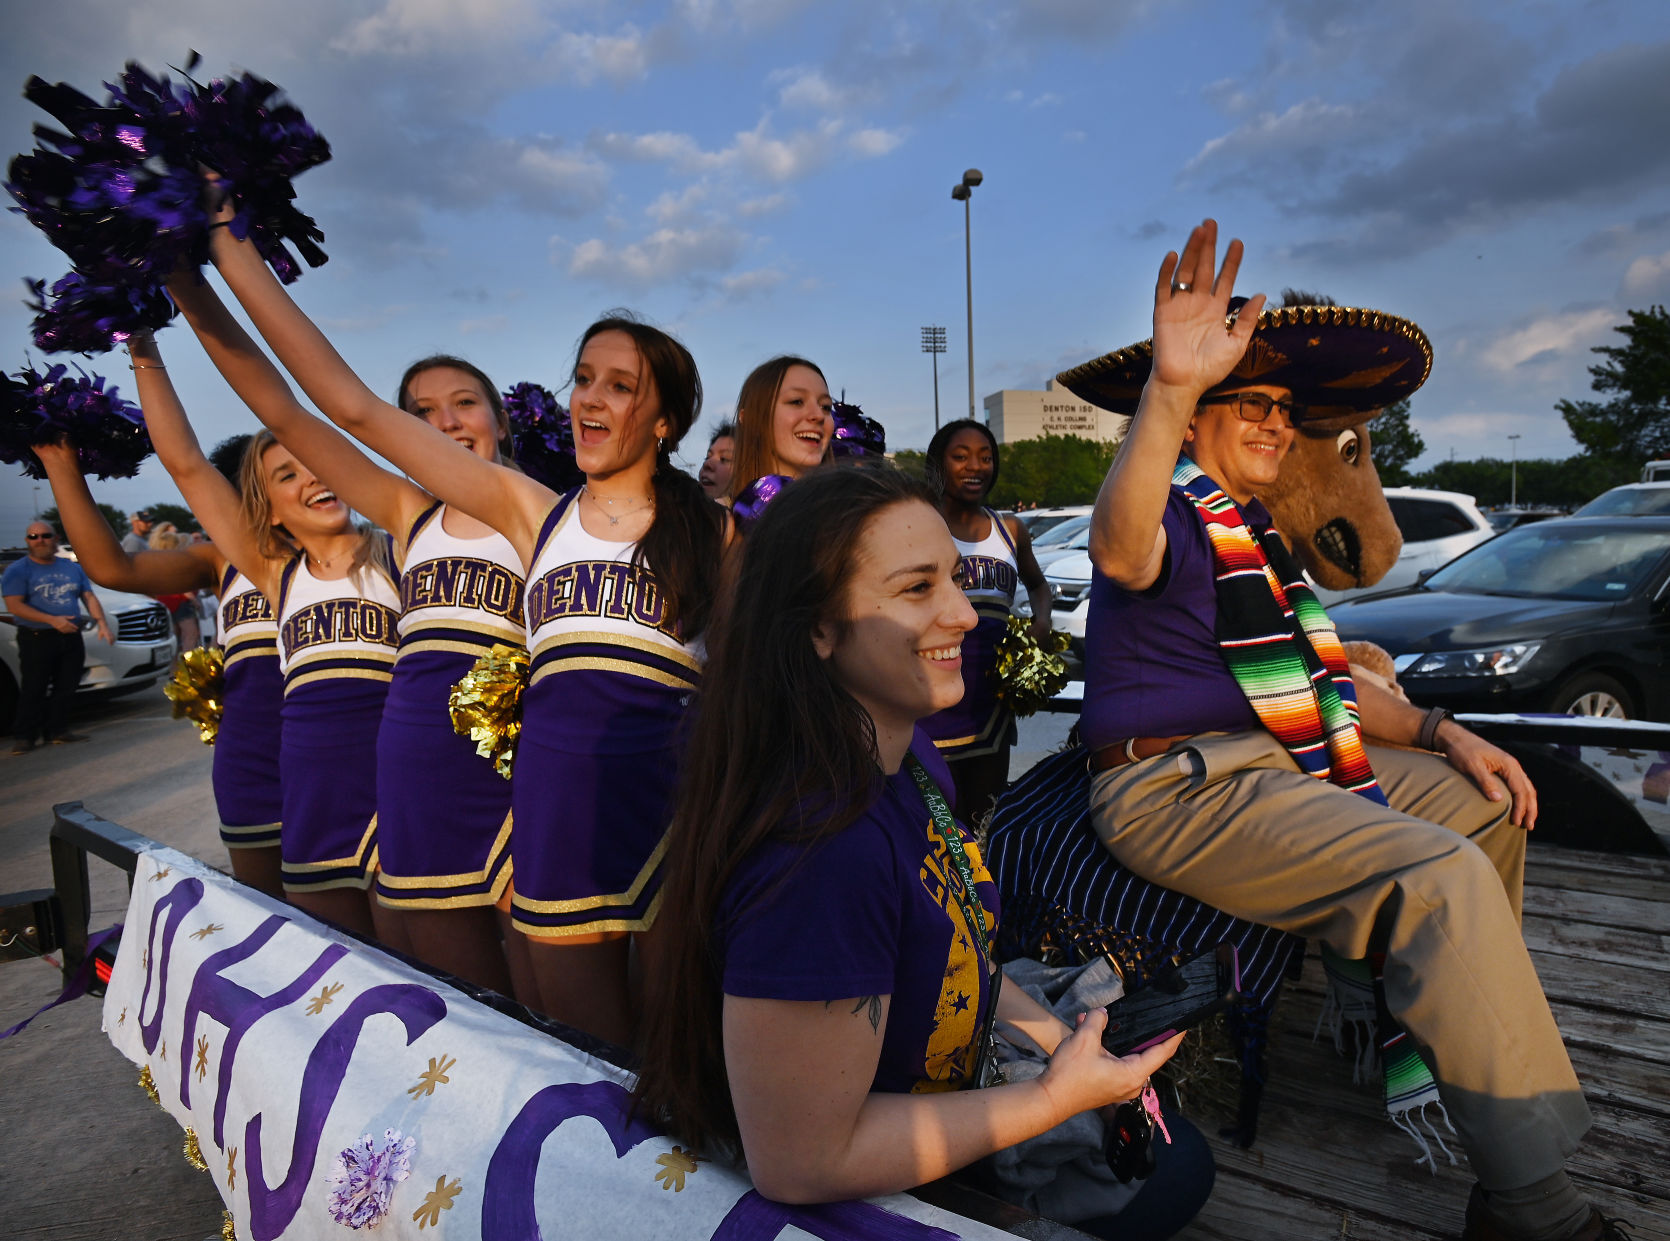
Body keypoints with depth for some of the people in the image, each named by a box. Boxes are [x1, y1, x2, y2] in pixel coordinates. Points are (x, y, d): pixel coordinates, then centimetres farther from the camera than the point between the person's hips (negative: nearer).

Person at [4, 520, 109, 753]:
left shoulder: (73, 568, 13)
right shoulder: (17, 570, -3)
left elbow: (89, 597, 12)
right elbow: (14, 605, -12)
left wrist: (101, 623, -5)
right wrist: (52, 620, -23)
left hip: (71, 638, 5)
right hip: (37, 638, -4)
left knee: (65, 689, 7)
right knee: (33, 691, -3)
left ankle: (58, 730, 16)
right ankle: (23, 736, 5)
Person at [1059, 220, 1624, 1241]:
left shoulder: (1257, 535, 21)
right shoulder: (1176, 514, -9)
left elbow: (1315, 681, 23)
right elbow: (1122, 554, -37)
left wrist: (1442, 732, 11)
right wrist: (1167, 388, -48)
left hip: (1275, 769, 10)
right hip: (1176, 789, -10)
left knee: (1487, 806, 17)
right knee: (1444, 878, -24)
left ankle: (1449, 1025, 22)